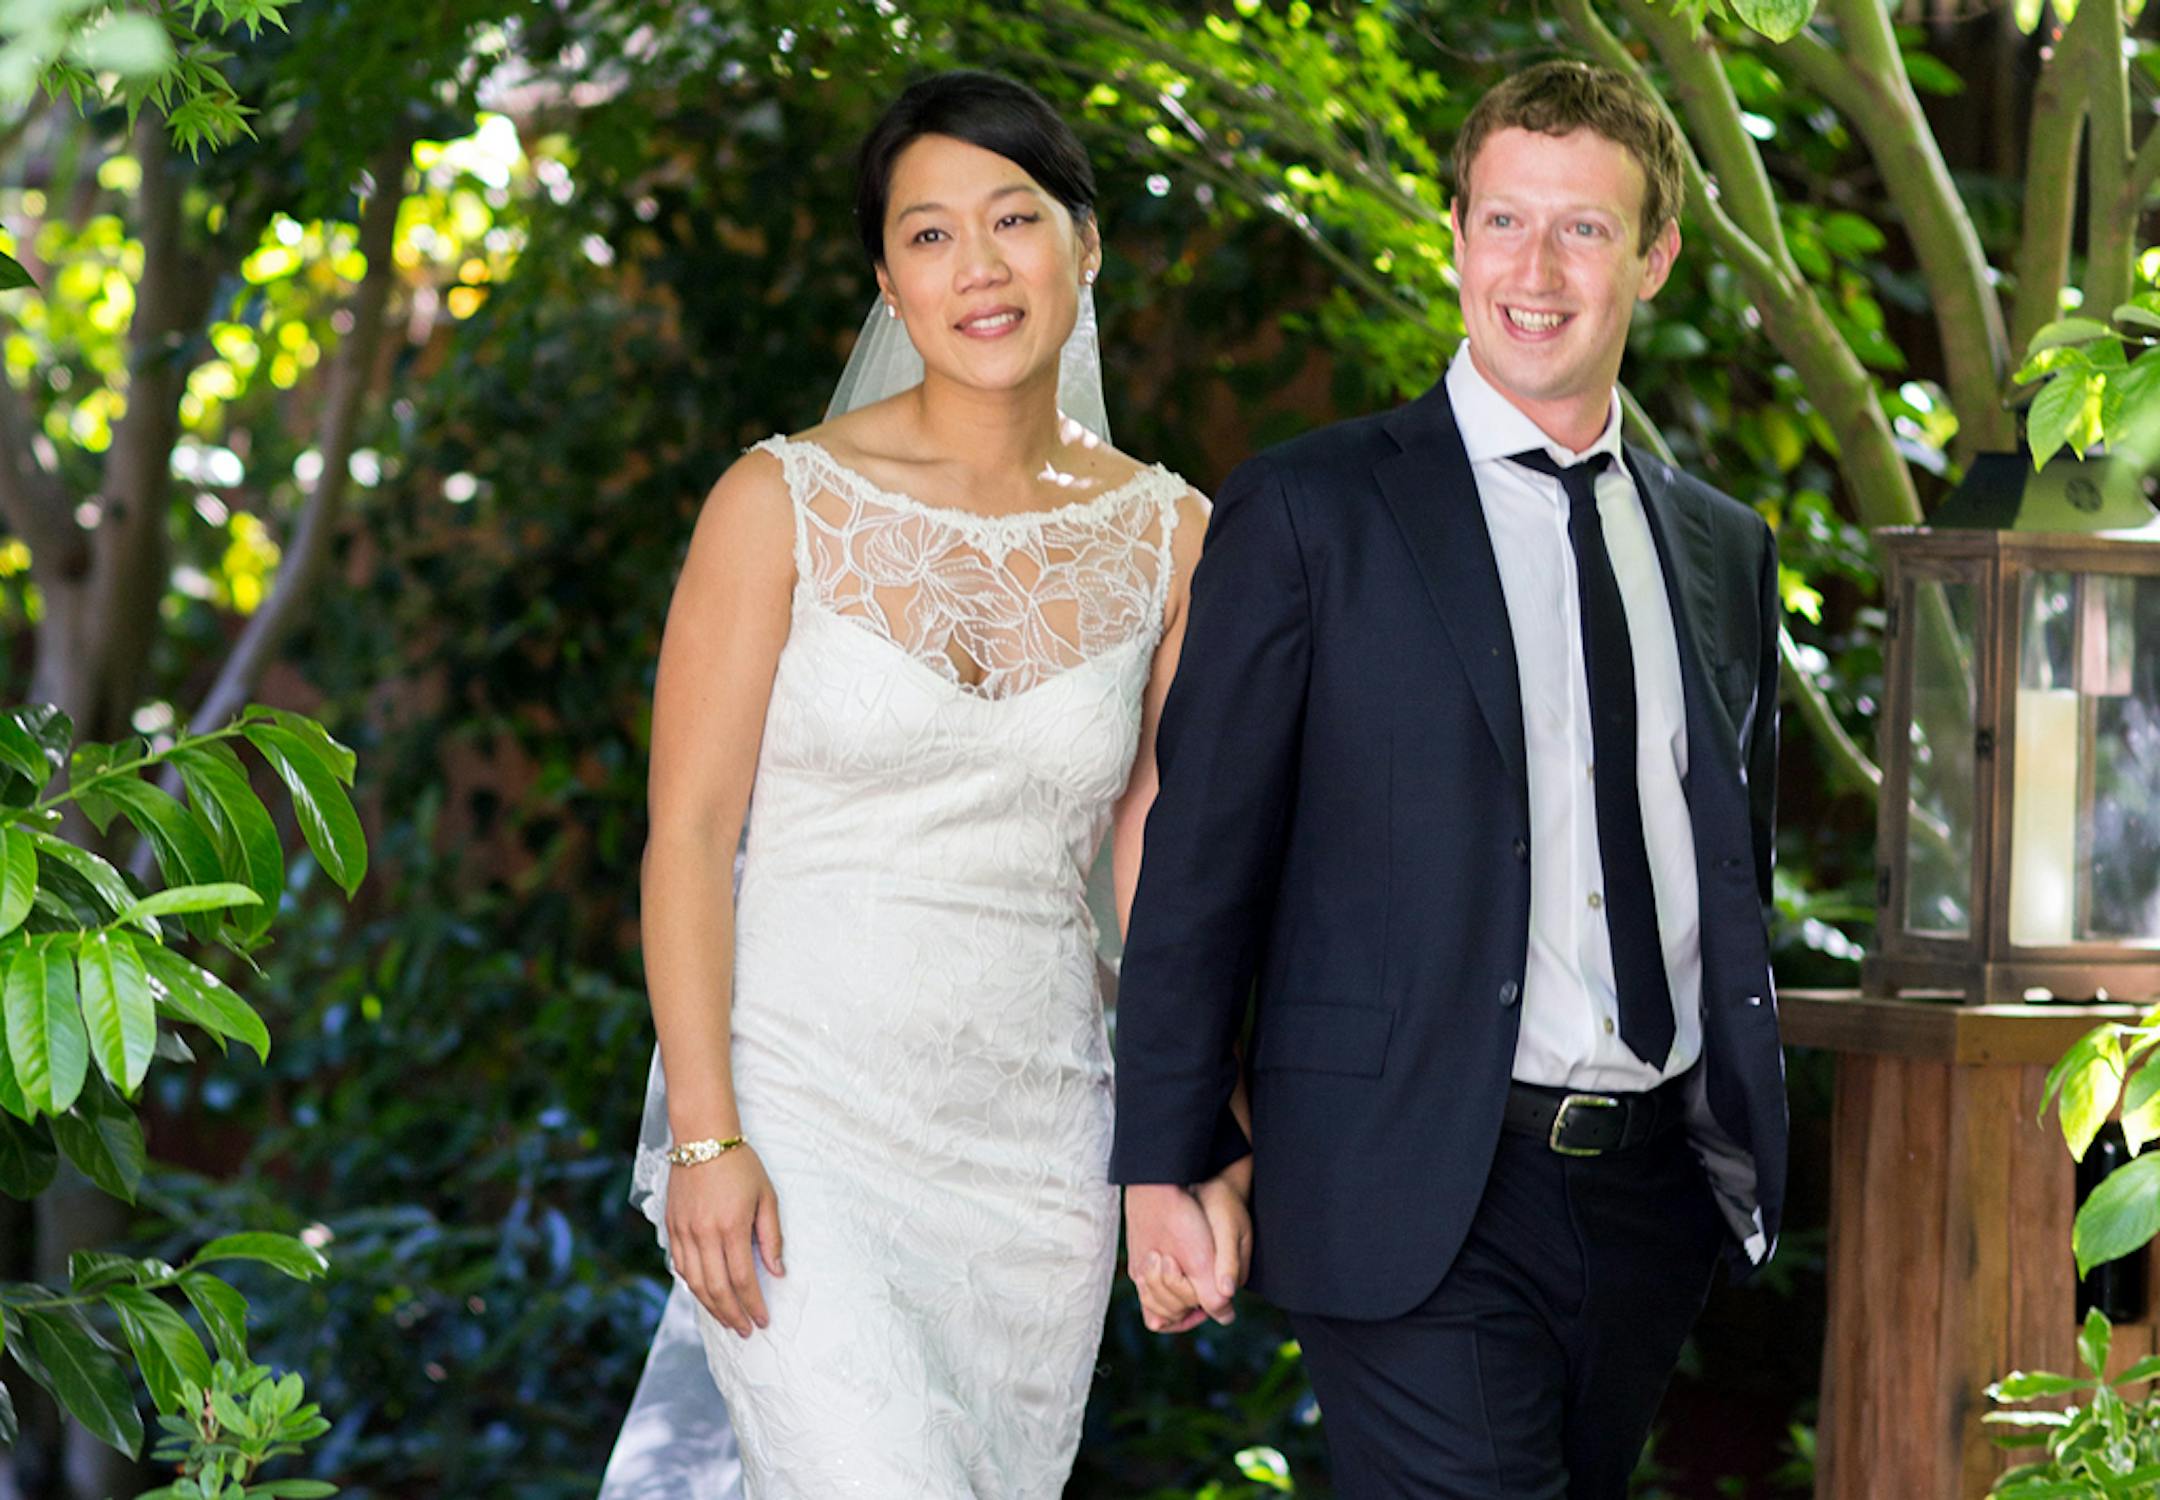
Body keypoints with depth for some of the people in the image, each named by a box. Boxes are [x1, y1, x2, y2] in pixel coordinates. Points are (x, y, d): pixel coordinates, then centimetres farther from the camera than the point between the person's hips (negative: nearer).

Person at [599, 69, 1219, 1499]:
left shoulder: (1167, 538, 6)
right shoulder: (785, 505, -3)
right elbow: (688, 833, -5)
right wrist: (704, 1138, -13)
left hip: (1035, 1145, 4)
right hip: (803, 1116, -4)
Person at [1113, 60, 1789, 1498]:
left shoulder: (1725, 550, 14)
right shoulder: (1308, 515, -1)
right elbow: (1201, 863, -3)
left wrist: (1753, 1148, 16)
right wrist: (1164, 1165, -7)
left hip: (1658, 1186, 5)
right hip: (1420, 1200, -5)